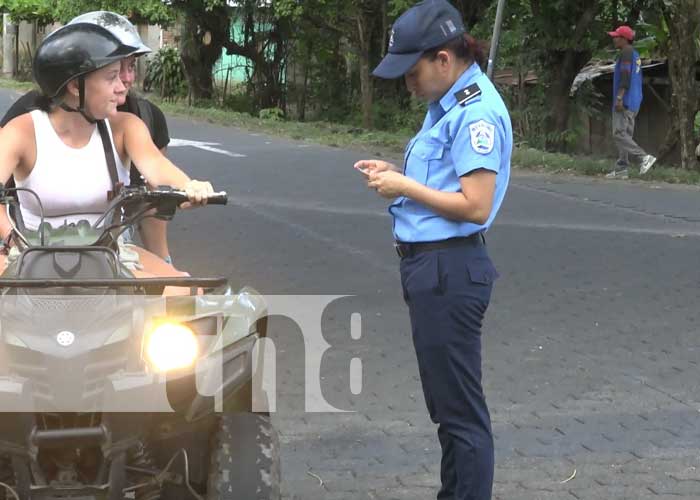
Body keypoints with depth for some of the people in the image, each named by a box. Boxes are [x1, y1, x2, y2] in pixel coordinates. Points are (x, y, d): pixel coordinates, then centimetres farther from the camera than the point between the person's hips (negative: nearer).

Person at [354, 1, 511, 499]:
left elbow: (475, 206, -22)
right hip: (431, 266, 10)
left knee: (460, 408, -1)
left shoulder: (477, 112, -17)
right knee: (447, 404, 19)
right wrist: (395, 172, 5)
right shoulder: (449, 103, 12)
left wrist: (404, 186, -14)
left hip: (449, 270, -10)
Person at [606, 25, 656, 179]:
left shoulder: (626, 52, -11)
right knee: (626, 134, 8)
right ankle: (621, 169, 6)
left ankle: (644, 157, -20)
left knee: (619, 134, -12)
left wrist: (619, 97, -26)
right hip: (634, 102, 10)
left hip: (624, 101, -10)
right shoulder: (635, 55, 20)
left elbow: (625, 75, -22)